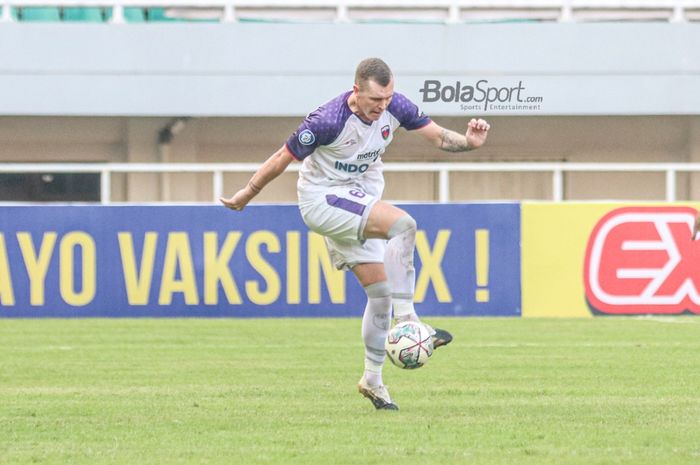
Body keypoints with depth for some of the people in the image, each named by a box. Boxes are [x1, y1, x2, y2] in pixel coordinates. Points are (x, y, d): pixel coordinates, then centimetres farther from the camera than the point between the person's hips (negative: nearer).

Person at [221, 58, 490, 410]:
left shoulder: (395, 107, -11)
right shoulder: (328, 120, -27)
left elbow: (439, 138, -2)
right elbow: (283, 159, -15)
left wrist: (468, 142, -23)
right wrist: (247, 195, -5)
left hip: (360, 203, 7)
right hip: (321, 199, -7)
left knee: (380, 292, 5)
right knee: (402, 224, -30)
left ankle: (372, 380, 17)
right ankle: (405, 319, -31)